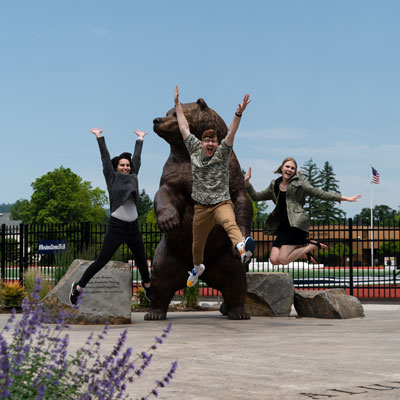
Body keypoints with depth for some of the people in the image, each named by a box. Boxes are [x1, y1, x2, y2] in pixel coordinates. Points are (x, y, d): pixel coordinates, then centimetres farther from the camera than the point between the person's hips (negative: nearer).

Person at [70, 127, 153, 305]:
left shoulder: (132, 177, 10)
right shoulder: (112, 177, -1)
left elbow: (137, 158, 20)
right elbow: (105, 157, 1)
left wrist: (140, 139, 30)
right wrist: (99, 137, 5)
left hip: (133, 227, 5)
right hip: (116, 227, -5)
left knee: (141, 259, 20)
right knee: (101, 261, -4)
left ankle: (147, 284, 46)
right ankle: (78, 287, 8)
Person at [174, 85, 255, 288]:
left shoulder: (222, 154, -2)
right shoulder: (195, 150, 5)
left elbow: (231, 134, -16)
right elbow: (184, 128, 11)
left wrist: (239, 114, -30)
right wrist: (177, 104, 14)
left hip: (221, 203, -4)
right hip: (201, 206, 4)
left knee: (230, 223, -35)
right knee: (197, 243, 14)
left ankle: (242, 248, -67)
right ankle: (197, 268, 46)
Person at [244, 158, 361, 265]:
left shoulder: (299, 182, 4)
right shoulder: (274, 185, 18)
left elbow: (318, 193, 0)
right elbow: (256, 196, 26)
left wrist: (344, 198, -5)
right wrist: (247, 182, 12)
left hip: (297, 225, -6)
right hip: (282, 227, 6)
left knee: (283, 259, -17)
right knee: (274, 259, -7)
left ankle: (313, 246, 4)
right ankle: (305, 247, 13)